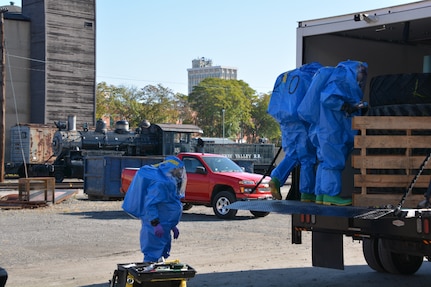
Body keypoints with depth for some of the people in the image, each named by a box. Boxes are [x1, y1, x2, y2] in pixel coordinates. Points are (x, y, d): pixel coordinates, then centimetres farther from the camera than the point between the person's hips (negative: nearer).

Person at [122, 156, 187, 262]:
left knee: (162, 253, 16)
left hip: (163, 228, 11)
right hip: (155, 230, -11)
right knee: (153, 256, -7)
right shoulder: (159, 183, -19)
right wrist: (156, 224, -29)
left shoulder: (169, 182, 14)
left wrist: (172, 226, 23)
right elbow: (150, 205, -25)